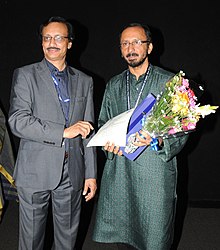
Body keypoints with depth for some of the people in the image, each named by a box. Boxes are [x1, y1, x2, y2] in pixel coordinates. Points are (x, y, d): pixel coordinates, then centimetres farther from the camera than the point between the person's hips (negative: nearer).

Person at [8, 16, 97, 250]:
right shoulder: (25, 75, -2)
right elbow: (17, 121, -14)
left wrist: (91, 174, 7)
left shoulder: (84, 81, 9)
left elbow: (88, 131, 9)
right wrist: (63, 131, -19)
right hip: (36, 171, -2)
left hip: (72, 173, 3)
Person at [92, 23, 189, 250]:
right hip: (118, 173, 4)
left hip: (155, 174, -3)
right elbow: (103, 122, 18)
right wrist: (108, 142, -3)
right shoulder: (113, 85, 12)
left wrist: (159, 140, -22)